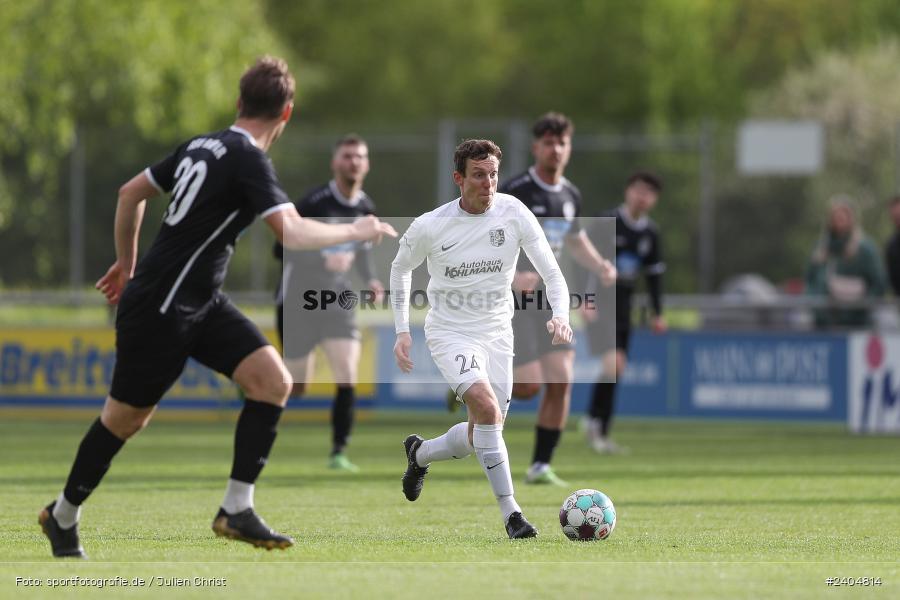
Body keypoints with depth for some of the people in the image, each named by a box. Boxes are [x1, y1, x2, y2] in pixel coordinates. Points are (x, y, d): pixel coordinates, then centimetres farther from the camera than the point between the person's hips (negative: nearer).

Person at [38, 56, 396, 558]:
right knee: (126, 418, 6)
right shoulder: (248, 160, -19)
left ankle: (237, 510, -3)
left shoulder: (202, 146, 7)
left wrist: (127, 263, 28)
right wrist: (355, 232, -16)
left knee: (274, 381, -6)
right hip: (158, 310, -9)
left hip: (202, 301, 9)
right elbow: (292, 232, -31)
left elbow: (131, 192, 17)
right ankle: (63, 515, 25)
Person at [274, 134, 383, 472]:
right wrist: (324, 258, -32)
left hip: (337, 301, 4)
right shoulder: (314, 203, -17)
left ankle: (338, 453, -9)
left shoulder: (366, 209, 3)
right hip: (298, 301, -4)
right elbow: (282, 250, -19)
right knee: (295, 388, 4)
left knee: (347, 377, -15)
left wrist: (371, 280, 3)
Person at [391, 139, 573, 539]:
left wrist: (560, 316, -28)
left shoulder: (514, 214, -10)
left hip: (497, 334, 3)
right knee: (487, 407, -28)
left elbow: (552, 275, -8)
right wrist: (401, 332, 3)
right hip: (450, 333, -3)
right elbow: (401, 269, 9)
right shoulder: (430, 227, -11)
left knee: (481, 437, 7)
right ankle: (511, 513, -24)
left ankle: (420, 453, 39)